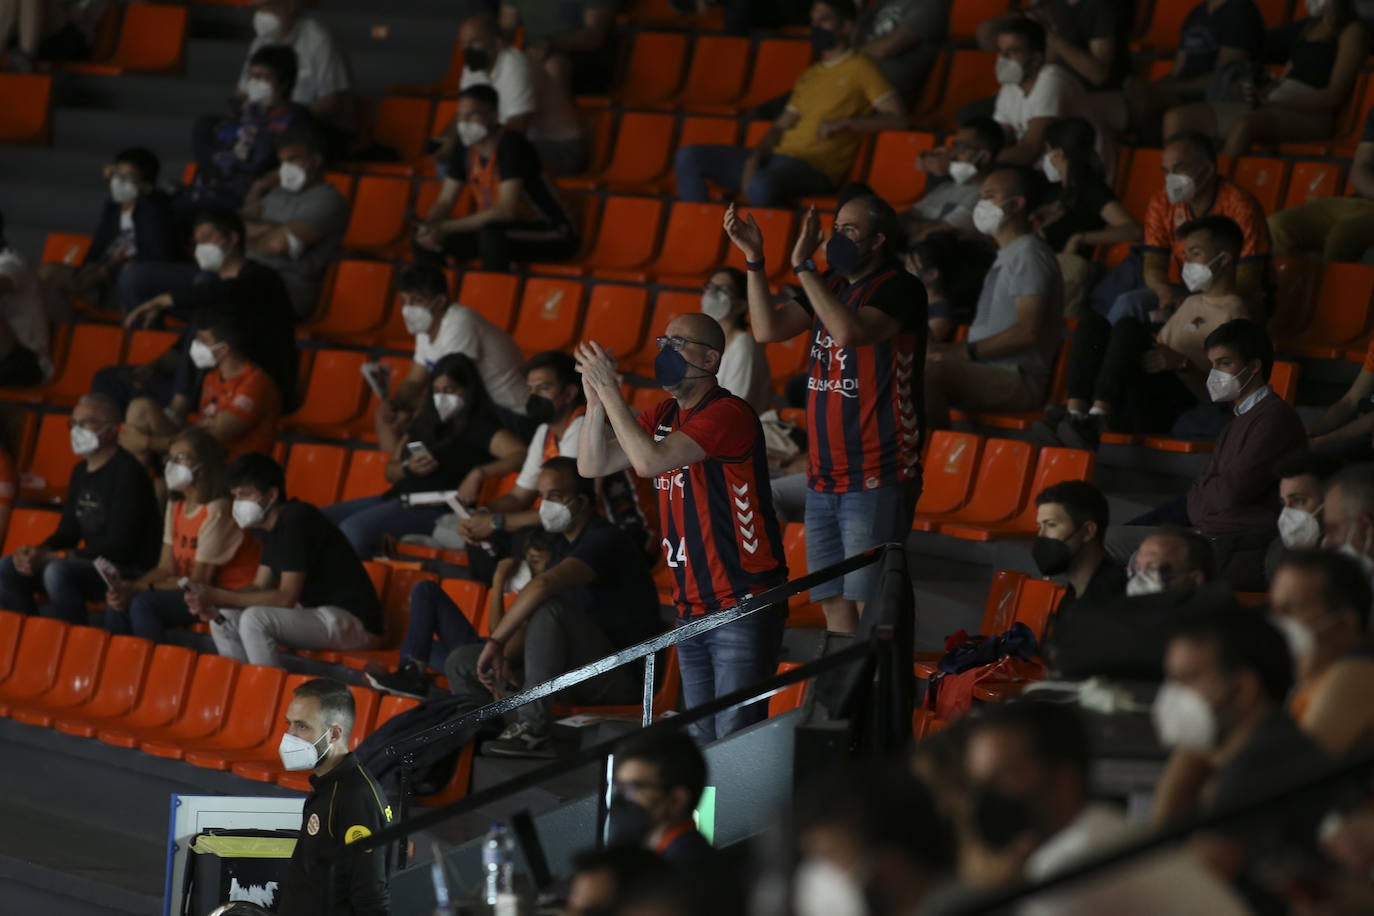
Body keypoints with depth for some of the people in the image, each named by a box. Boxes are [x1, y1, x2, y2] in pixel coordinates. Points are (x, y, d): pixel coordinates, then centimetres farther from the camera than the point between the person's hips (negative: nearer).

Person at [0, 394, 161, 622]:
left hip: (131, 571, -9)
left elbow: (118, 548, -20)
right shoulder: (81, 472, 14)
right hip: (92, 565, 9)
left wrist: (50, 558, -19)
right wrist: (37, 551, -5)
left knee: (58, 572, -35)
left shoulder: (128, 473, -16)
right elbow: (68, 532, 19)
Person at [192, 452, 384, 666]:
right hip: (317, 615, 10)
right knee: (224, 620, 4)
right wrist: (211, 599, -7)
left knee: (254, 619, -28)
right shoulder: (268, 527, 10)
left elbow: (286, 598, -23)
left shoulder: (297, 520, -19)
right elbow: (260, 587, 12)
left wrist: (219, 597, -22)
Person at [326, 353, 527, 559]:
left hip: (434, 509, -9)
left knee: (353, 528, -31)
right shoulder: (424, 424, 24)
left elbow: (519, 455, -15)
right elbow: (390, 471, 24)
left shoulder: (478, 427, 1)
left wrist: (479, 473, -28)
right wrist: (408, 468, 0)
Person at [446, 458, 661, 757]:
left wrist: (496, 641, -28)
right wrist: (504, 656, 0)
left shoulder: (605, 540, -15)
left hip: (622, 676, -9)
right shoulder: (565, 546, 16)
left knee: (550, 609, -35)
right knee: (461, 663, 6)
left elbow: (543, 586, -32)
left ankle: (533, 728, -36)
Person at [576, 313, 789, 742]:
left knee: (736, 740, -12)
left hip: (743, 606, -8)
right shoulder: (663, 417, 14)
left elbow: (649, 460, -23)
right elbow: (592, 465, 9)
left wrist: (610, 390, -16)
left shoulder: (728, 414, -14)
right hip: (691, 609, 8)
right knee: (702, 742, 9)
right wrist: (596, 400, -5)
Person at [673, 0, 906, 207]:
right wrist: (754, 158, 2)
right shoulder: (809, 76, 25)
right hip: (777, 157, 8)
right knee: (688, 158, -3)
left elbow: (898, 120, -6)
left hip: (814, 169, -8)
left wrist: (844, 123, -17)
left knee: (761, 186, -42)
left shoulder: (860, 68, 3)